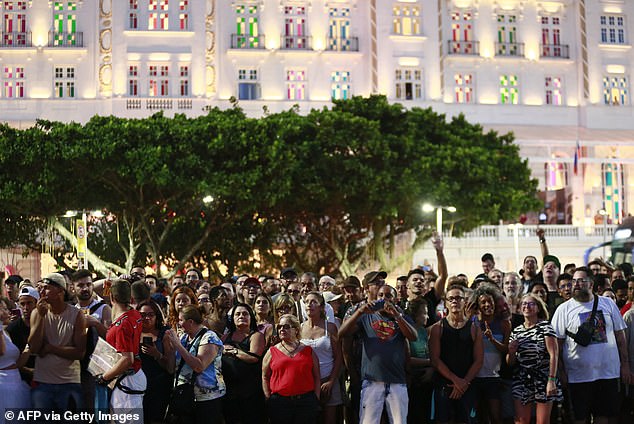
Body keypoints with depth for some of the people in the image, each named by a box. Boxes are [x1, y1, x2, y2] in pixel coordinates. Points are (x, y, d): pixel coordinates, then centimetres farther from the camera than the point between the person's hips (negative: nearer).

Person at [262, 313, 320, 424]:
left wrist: (316, 399, 2)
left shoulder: (308, 351, 9)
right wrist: (268, 398, 1)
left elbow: (316, 377, 10)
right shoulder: (272, 352, 8)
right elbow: (265, 377, 8)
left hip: (306, 402, 0)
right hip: (279, 402, 0)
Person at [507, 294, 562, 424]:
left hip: (543, 379, -4)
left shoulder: (544, 326, -3)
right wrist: (511, 352, -7)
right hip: (521, 381, 4)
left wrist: (552, 380, -16)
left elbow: (554, 354, -9)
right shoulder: (516, 331, 11)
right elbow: (510, 362, 16)